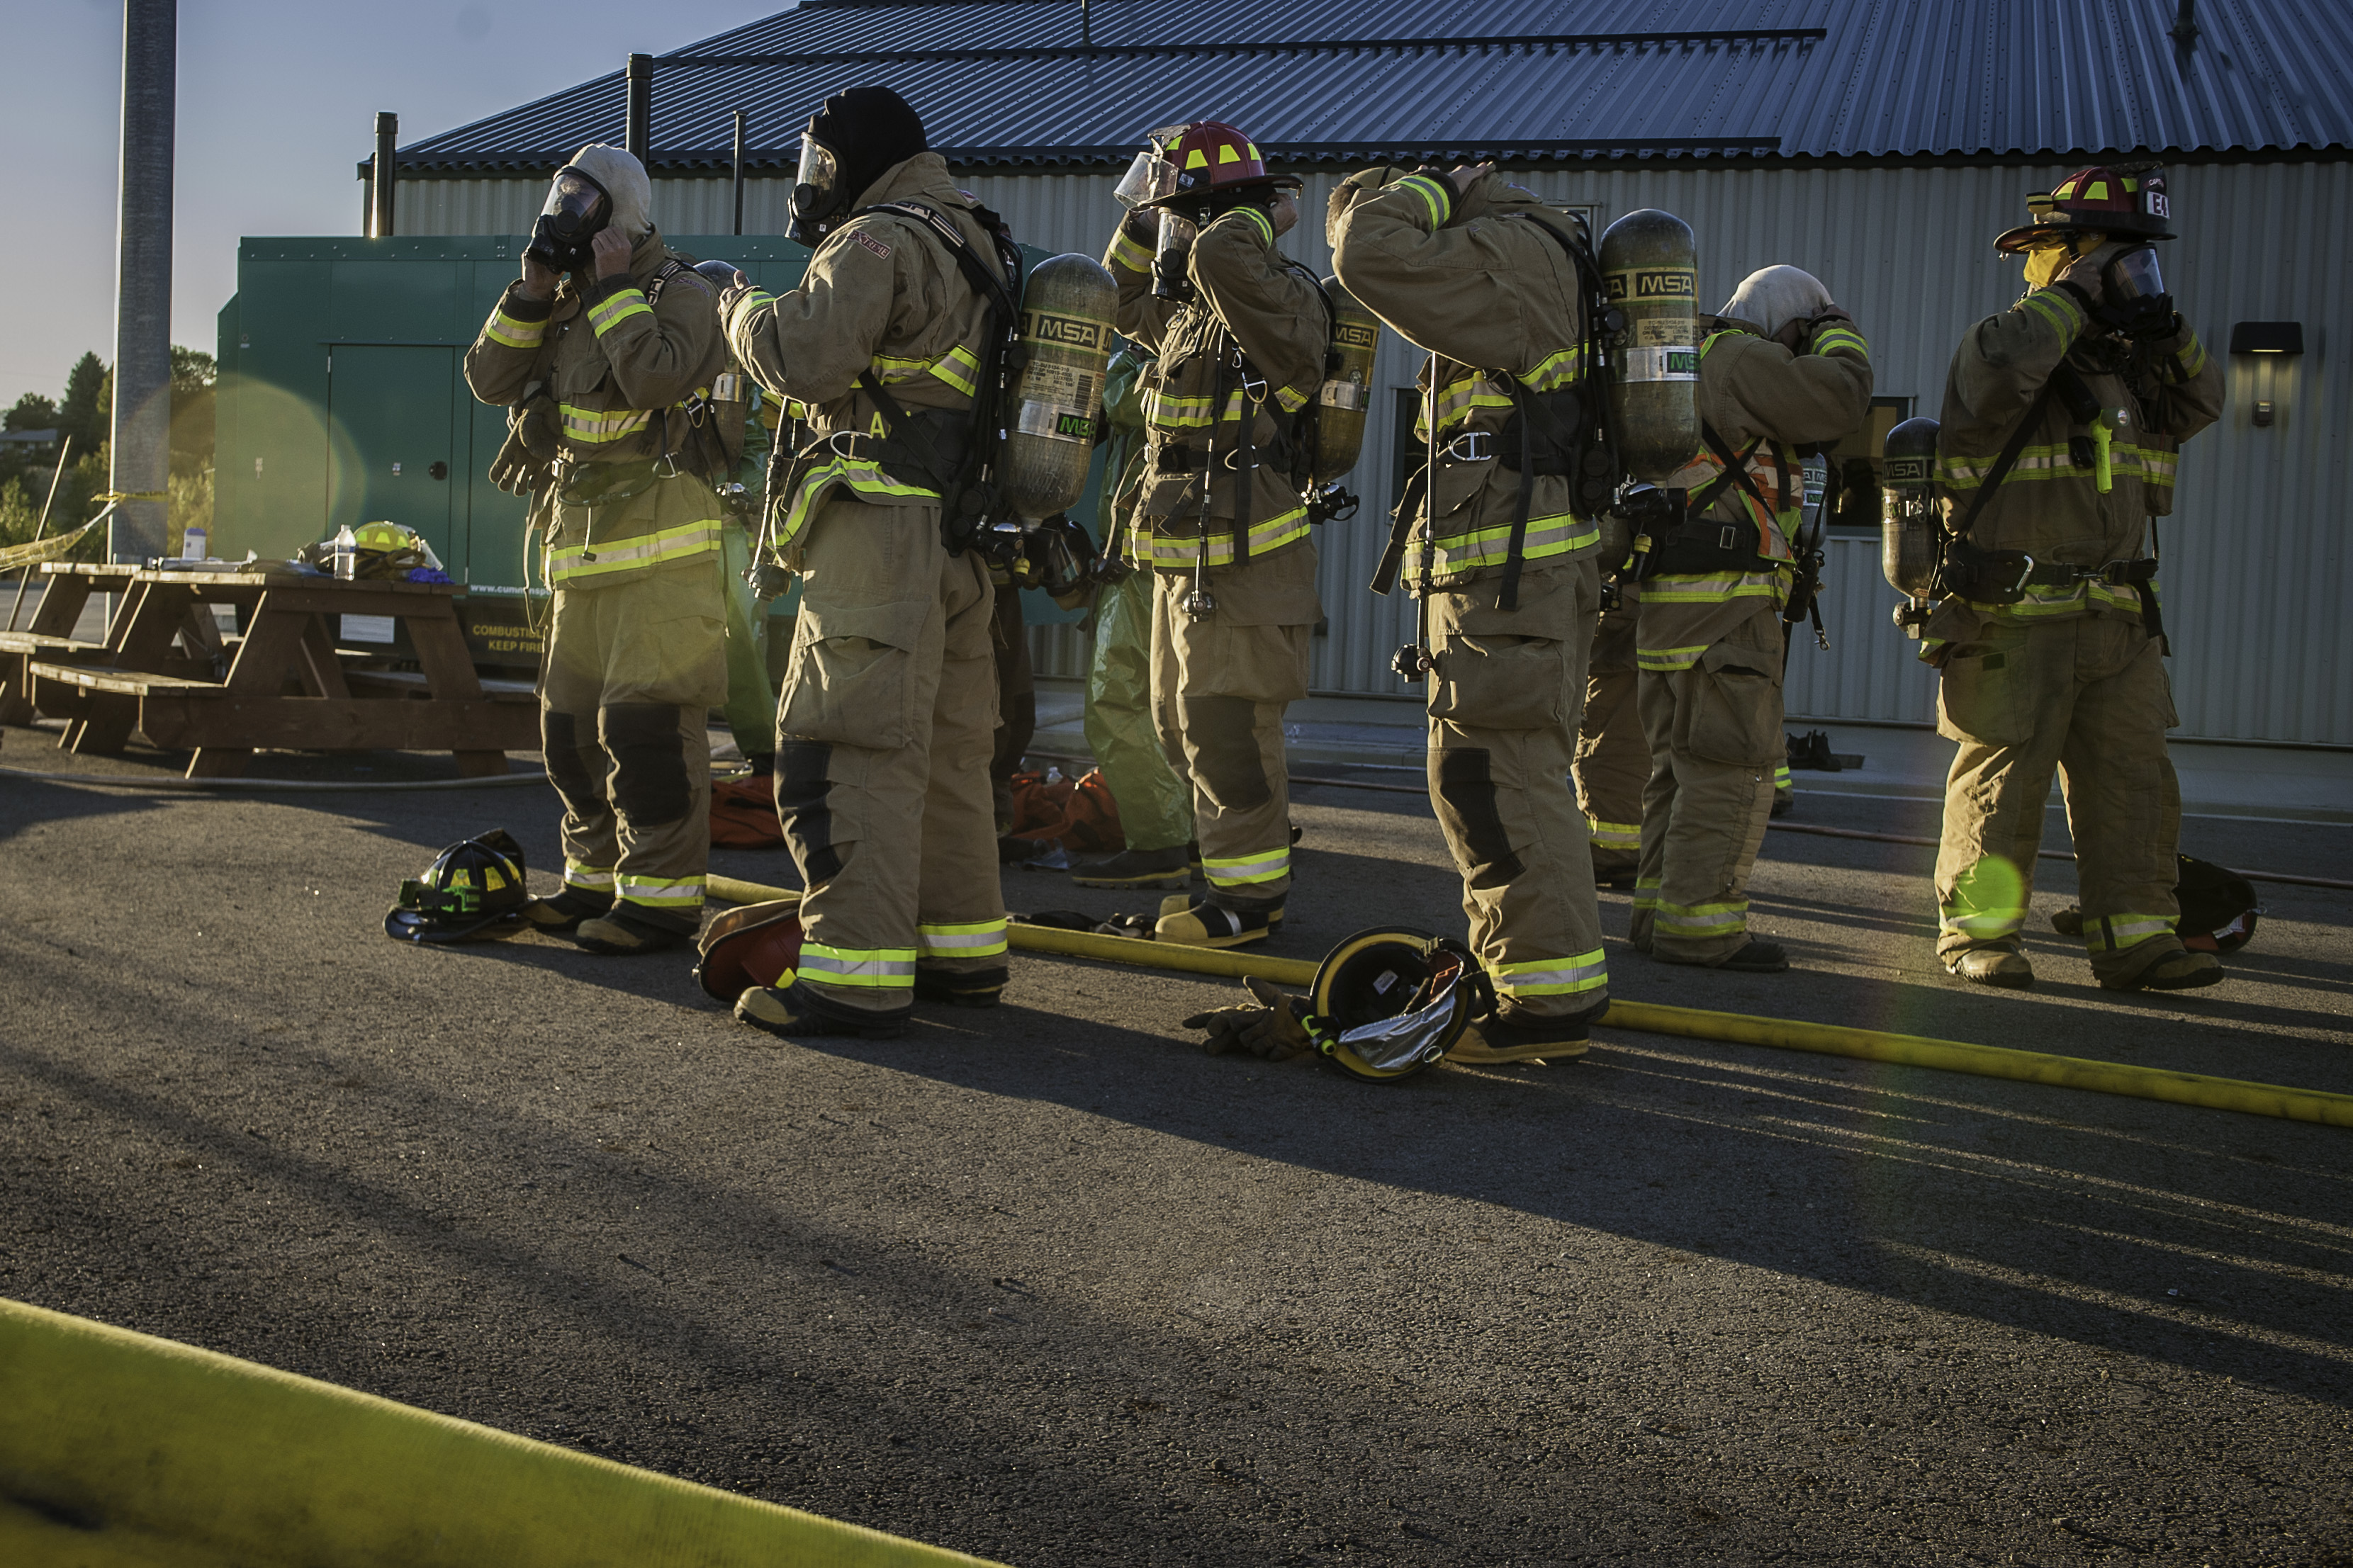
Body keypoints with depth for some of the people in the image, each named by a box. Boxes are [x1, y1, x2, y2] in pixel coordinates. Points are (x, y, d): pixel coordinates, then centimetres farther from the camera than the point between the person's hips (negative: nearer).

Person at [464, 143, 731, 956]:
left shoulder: (680, 293, -7)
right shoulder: (567, 303, 17)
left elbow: (658, 376, -25)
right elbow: (490, 379, 9)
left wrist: (614, 286, -17)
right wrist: (532, 290, 0)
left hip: (663, 541, -9)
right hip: (581, 544, 9)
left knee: (646, 720, -12)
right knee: (572, 719, 13)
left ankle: (664, 894, -6)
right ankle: (597, 877, 24)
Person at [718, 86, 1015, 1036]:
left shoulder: (882, 239, -9)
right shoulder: (974, 240, 22)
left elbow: (804, 357, -18)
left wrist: (745, 309, 0)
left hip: (882, 529, -10)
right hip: (959, 538, 10)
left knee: (846, 745, -10)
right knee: (944, 748, 14)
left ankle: (856, 975, -11)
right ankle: (961, 950, 21)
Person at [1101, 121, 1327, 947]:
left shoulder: (1280, 300, -14)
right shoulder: (1190, 311, 14)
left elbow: (1221, 255, -35)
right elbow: (1123, 294, 33)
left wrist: (1265, 217, -14)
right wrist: (1149, 210, 19)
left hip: (1245, 562, -10)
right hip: (1187, 560, 10)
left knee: (1225, 729, -6)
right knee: (1185, 721, 16)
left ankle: (1249, 896, 4)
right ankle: (1240, 874, 27)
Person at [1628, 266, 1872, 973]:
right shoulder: (1740, 360, -7)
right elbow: (1839, 399, -13)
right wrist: (1840, 335, 4)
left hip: (1665, 594, 10)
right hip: (1725, 596, -10)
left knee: (1682, 761, 13)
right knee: (1733, 763, -7)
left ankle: (1661, 911, 15)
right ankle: (1699, 923, -7)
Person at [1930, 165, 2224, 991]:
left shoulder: (2122, 365, 16)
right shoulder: (1999, 350, -8)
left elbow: (2197, 406, 26)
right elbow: (2003, 364, -31)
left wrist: (2167, 333, 11)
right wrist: (2075, 294, -18)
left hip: (2118, 621, 7)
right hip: (2014, 624, -7)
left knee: (2131, 777, 6)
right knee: (2002, 778, 0)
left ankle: (2135, 937, 11)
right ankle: (1977, 932, 11)